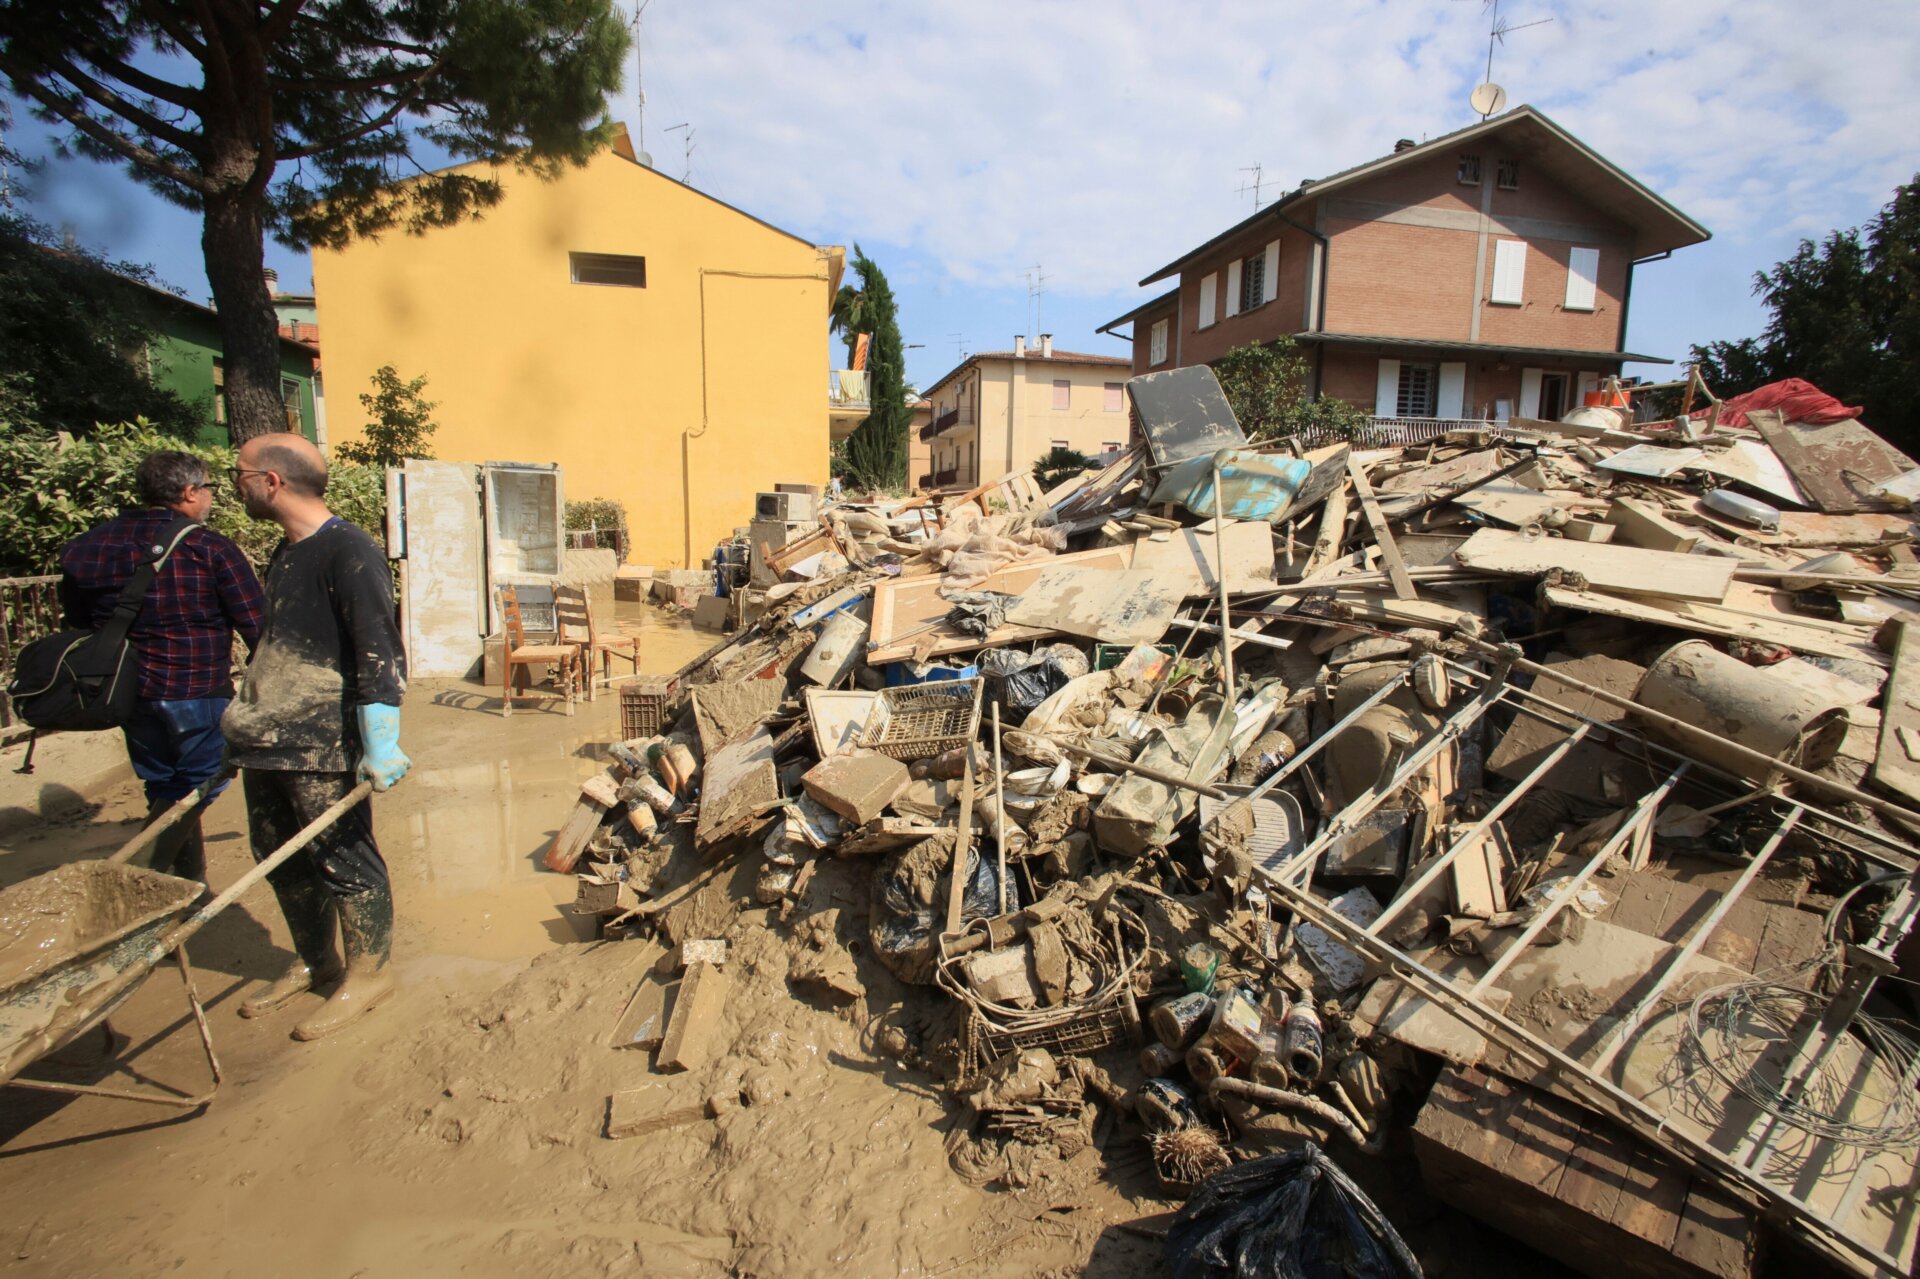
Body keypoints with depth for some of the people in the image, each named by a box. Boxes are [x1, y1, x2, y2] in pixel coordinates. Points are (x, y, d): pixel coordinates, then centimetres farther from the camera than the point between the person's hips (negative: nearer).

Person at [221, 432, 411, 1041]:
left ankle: (368, 973, 18)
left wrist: (380, 745, -25)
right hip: (267, 741, 9)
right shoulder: (285, 553, 13)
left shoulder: (349, 553, -16)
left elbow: (380, 652, -22)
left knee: (342, 857, 3)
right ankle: (313, 961, 34)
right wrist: (248, 724, 26)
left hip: (324, 747, -9)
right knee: (279, 857, 17)